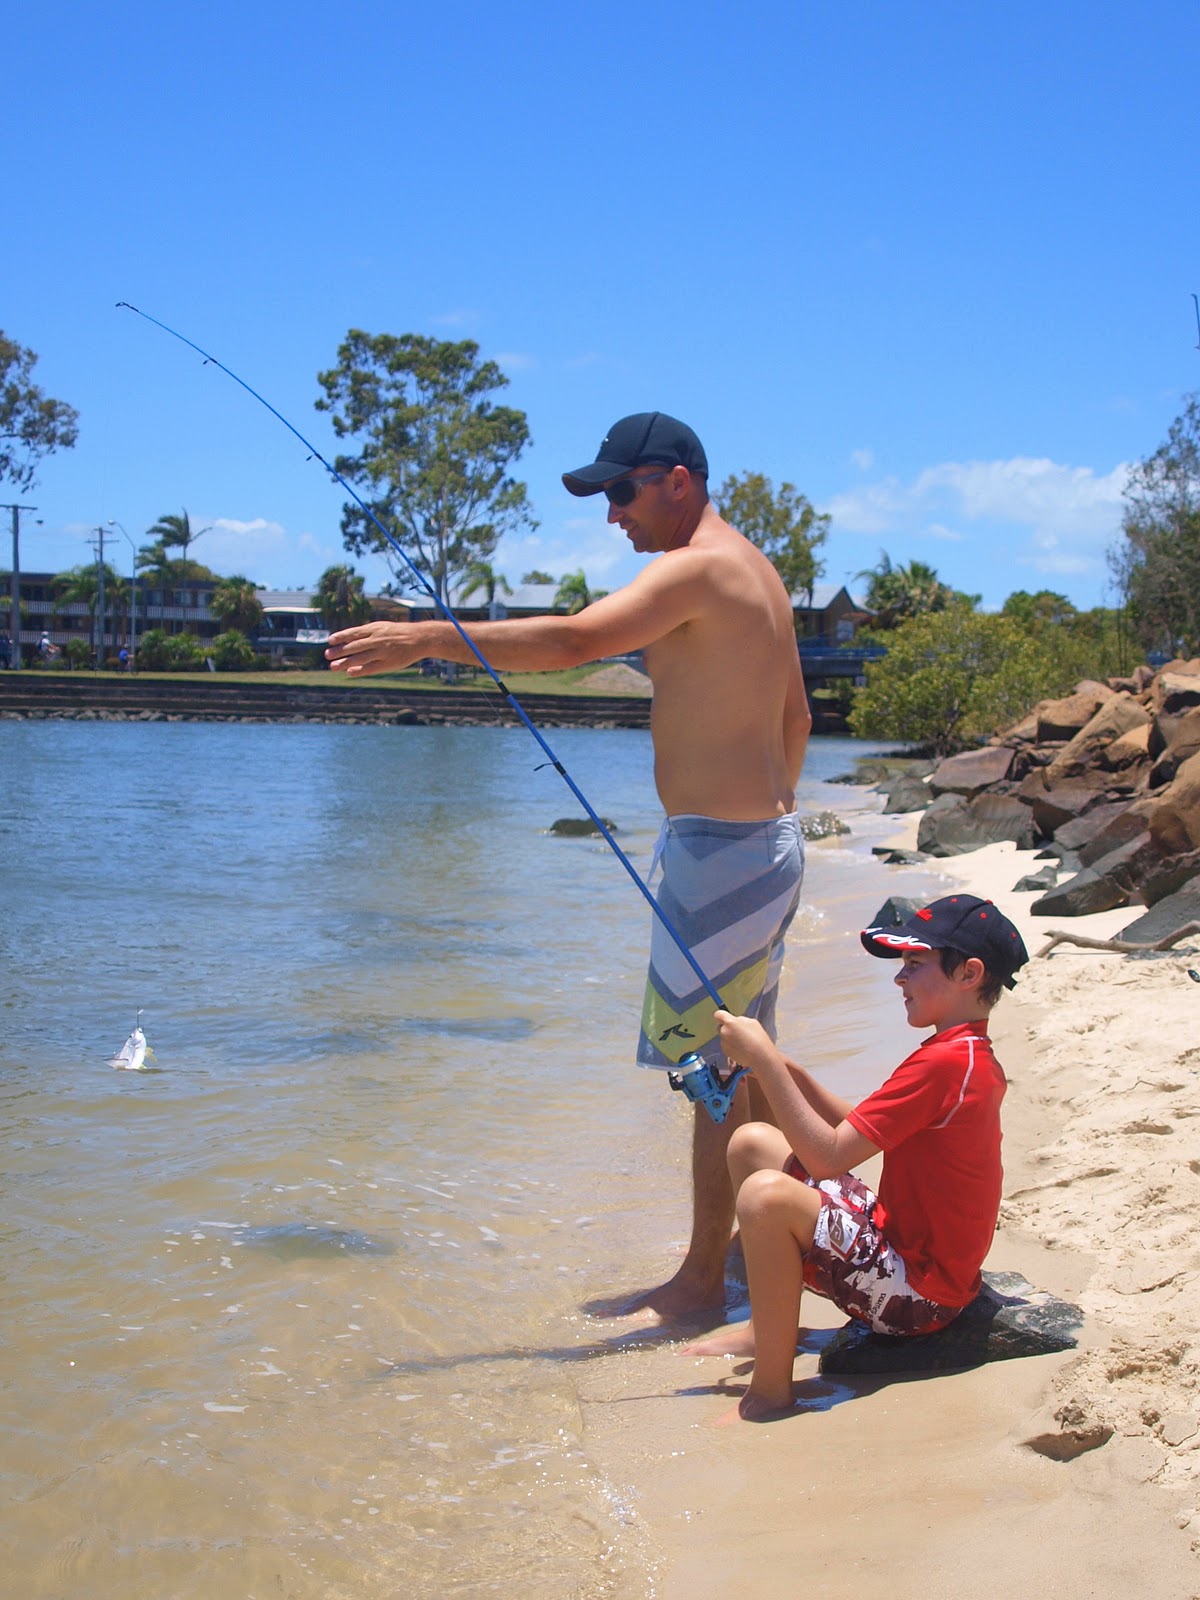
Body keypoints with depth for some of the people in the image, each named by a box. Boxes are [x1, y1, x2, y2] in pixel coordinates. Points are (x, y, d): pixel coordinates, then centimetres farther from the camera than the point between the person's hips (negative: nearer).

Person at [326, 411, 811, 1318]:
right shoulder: (759, 573, 16)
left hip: (720, 845, -10)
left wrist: (427, 639, -30)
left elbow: (577, 640, -30)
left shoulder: (700, 568, -15)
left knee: (718, 1069, -3)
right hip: (767, 837, 10)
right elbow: (796, 715, 24)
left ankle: (702, 1281, 5)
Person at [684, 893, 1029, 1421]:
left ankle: (770, 1393, -18)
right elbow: (859, 1129, 14)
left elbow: (828, 1156, -26)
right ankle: (770, 1326, 21)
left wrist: (764, 1060, -21)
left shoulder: (945, 1063, -23)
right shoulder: (971, 1056, 10)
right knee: (752, 1143, 11)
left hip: (920, 1292, -11)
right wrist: (788, 1072, 1)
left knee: (766, 1195, -32)